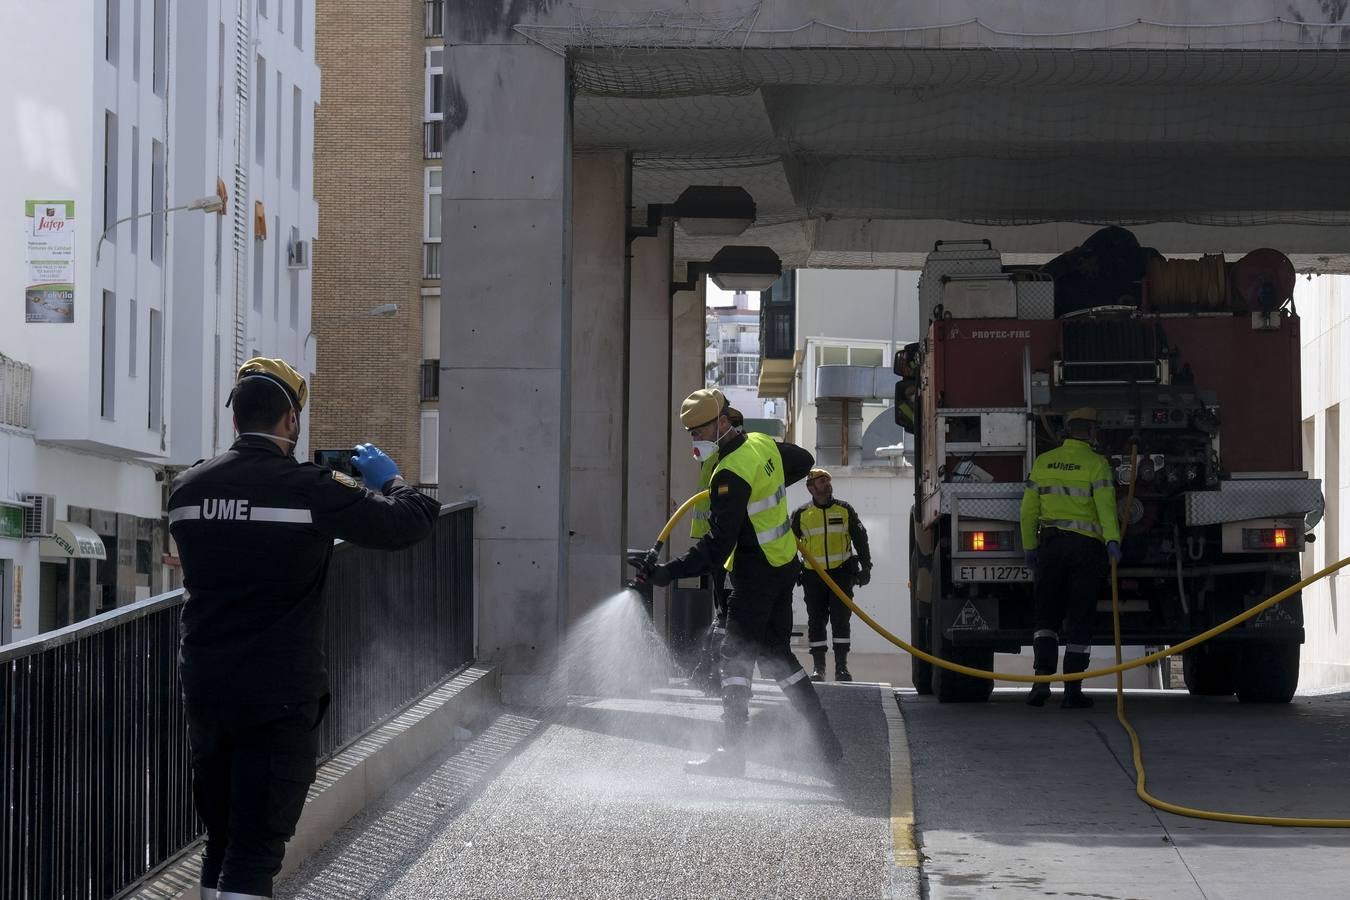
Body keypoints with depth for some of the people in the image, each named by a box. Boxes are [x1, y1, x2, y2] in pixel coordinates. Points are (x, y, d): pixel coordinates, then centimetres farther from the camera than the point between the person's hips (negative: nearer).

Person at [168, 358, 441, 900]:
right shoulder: (312, 491, -13)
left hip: (204, 689, 5)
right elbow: (414, 521, -6)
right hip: (281, 695, -5)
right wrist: (389, 480, 17)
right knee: (255, 850, -5)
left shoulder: (187, 487, 1)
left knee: (220, 840, 17)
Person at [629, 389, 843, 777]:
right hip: (785, 565, 9)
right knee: (775, 654, 16)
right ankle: (826, 741, 15)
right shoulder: (763, 445, 5)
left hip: (755, 572, -9)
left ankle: (732, 752, -9)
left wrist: (669, 572, -31)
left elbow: (717, 545, -27)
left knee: (736, 656, -6)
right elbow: (804, 462, 27)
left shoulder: (730, 474, -23)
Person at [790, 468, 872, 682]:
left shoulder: (845, 510, 7)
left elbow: (860, 538, 10)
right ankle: (818, 668, 5)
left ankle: (841, 667, -4)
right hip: (813, 575, 0)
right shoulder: (801, 514, 6)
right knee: (816, 620, 1)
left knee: (840, 619, -6)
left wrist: (866, 566, 3)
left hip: (841, 573, 0)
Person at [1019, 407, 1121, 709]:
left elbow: (1029, 509, 9)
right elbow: (1105, 504, -19)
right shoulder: (1096, 464, -5)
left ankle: (1042, 679, -7)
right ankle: (1072, 690, 1)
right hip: (1086, 547, -3)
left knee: (1046, 615, 10)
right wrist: (1112, 540, -27)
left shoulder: (1044, 462, 8)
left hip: (1050, 545, 3)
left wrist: (1029, 546, 16)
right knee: (1079, 619, 2)